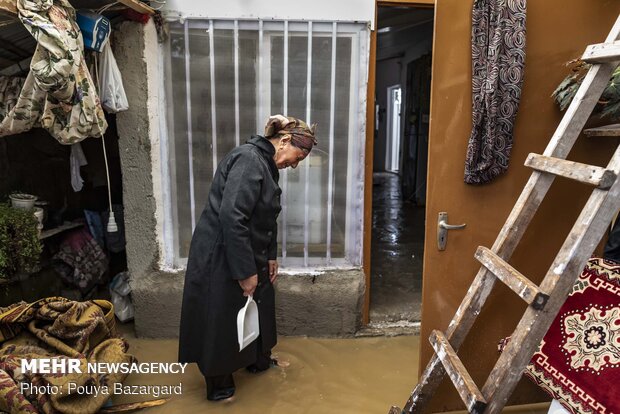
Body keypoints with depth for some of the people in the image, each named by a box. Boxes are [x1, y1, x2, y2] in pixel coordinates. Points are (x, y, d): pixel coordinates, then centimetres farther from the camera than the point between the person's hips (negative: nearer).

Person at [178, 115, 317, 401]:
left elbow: (266, 218, 16)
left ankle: (259, 360, 45)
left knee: (257, 308, 22)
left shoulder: (267, 165, 8)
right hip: (219, 257, -10)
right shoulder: (249, 160, -24)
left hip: (248, 254, 10)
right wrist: (245, 271, -25)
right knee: (221, 320, 7)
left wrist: (270, 257, 13)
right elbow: (231, 217, -30)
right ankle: (218, 385, 27)